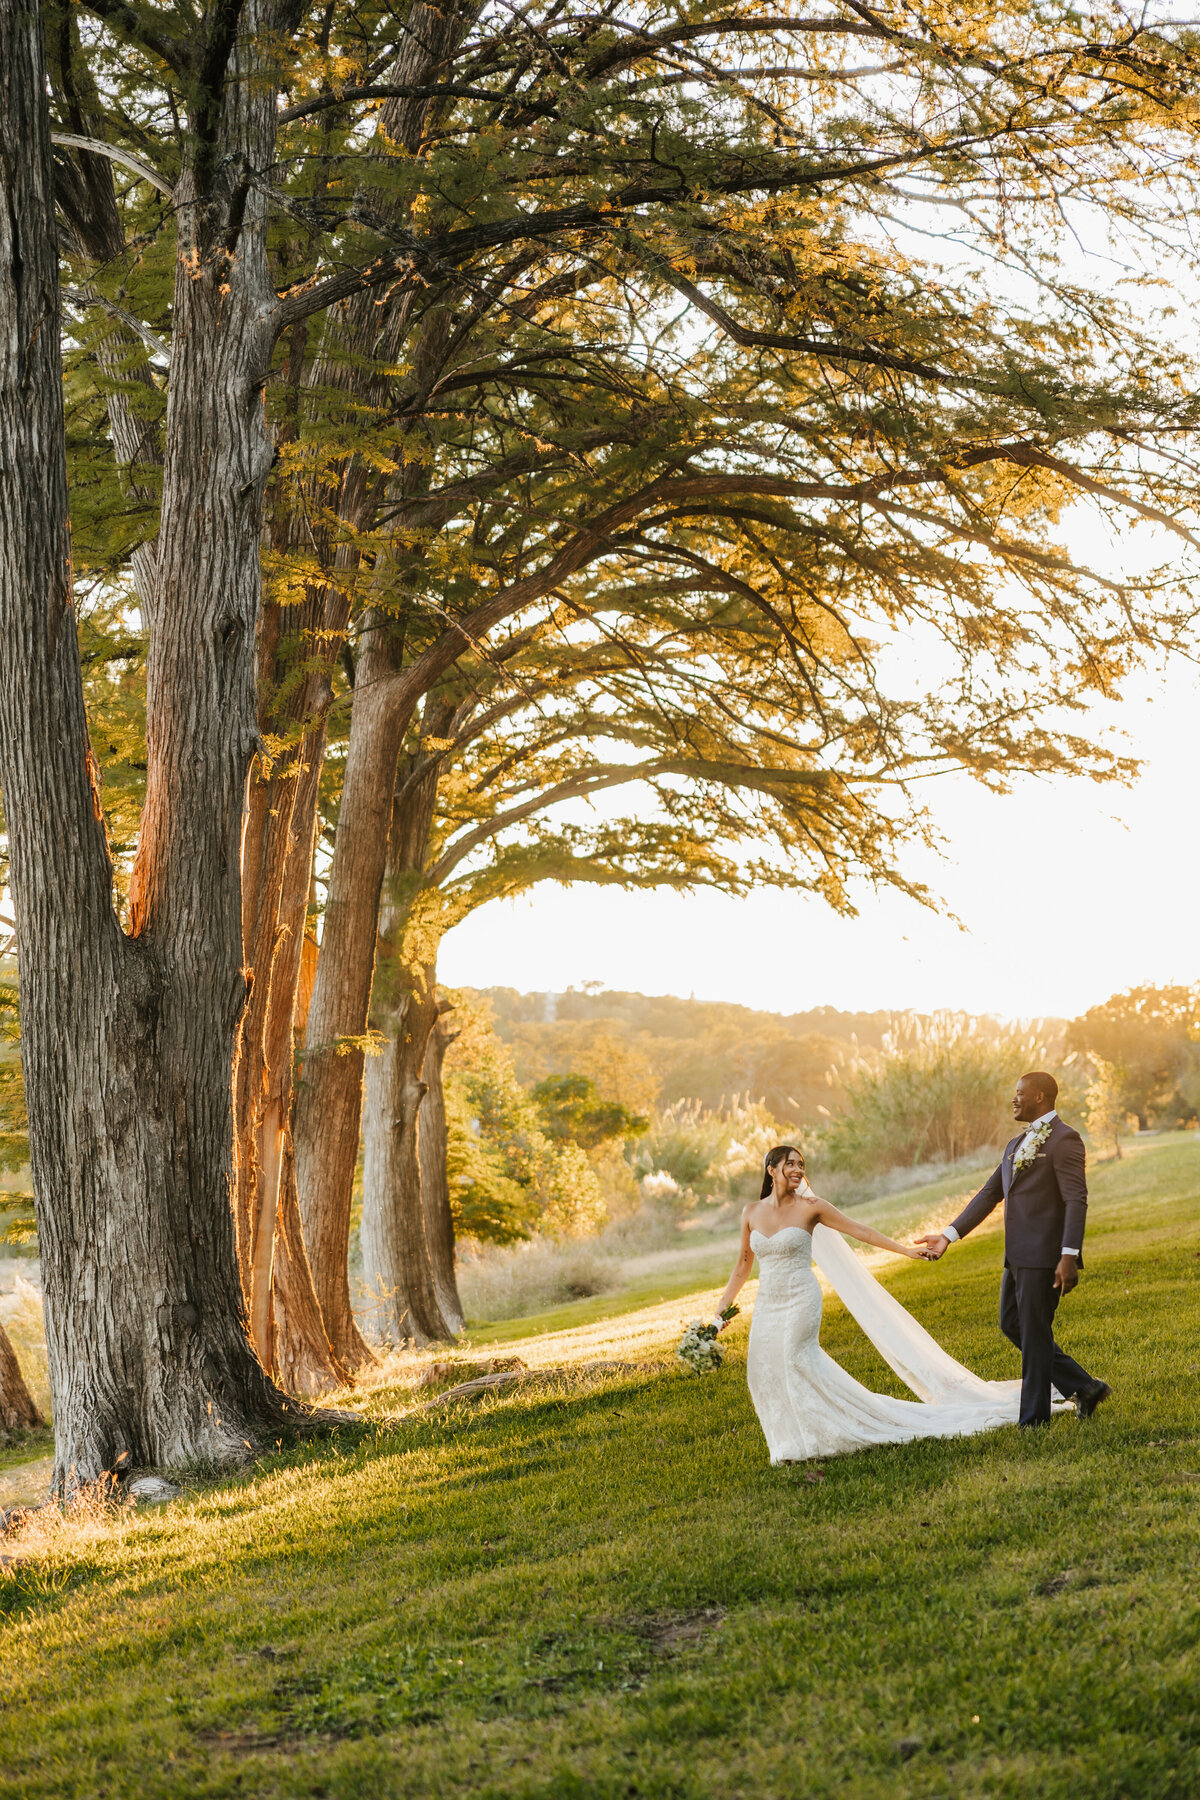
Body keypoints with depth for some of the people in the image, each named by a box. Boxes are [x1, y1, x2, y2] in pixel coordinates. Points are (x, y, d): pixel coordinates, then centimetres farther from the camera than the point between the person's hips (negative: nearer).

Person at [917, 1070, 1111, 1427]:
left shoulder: (1063, 1139, -10)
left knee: (1034, 1335, -2)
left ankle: (1034, 1419, 8)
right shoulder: (1017, 1144, 18)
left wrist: (1070, 1255, -25)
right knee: (1013, 1325, 15)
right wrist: (949, 1235, 13)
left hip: (1044, 1256, -10)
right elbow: (990, 1194, 19)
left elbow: (1076, 1200, -17)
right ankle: (1084, 1387, 21)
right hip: (1018, 1255, 10)